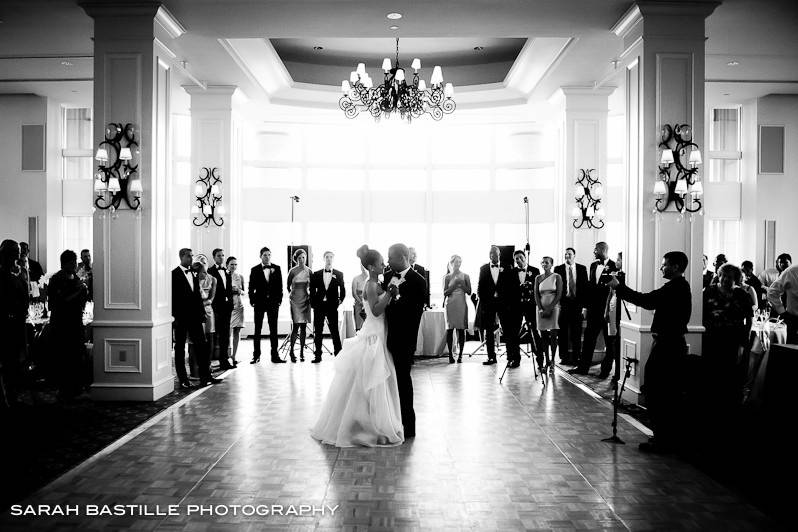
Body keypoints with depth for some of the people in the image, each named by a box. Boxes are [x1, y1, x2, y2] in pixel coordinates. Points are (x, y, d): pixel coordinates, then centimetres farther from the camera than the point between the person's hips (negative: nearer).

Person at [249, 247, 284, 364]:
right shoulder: (255, 270, 3)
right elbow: (251, 287, 3)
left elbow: (280, 286, 5)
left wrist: (279, 300, -1)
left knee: (273, 329, 3)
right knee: (257, 329, 3)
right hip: (260, 302, -1)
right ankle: (256, 355, 8)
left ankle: (275, 355, 6)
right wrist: (252, 301, -4)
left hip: (273, 302, 1)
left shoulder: (276, 268, 6)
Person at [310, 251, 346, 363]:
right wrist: (313, 303, 2)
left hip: (332, 306, -1)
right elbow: (312, 290, 10)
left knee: (334, 331, -2)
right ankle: (317, 356, 10)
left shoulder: (339, 274, 7)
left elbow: (342, 290, 10)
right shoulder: (316, 274, 9)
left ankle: (338, 354, 4)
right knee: (318, 332, 4)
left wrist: (340, 301, 1)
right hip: (319, 306, 1)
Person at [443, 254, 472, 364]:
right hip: (450, 304, 0)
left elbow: (469, 292, 4)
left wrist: (461, 284, -9)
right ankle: (450, 354, -1)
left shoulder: (465, 276, 7)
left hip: (462, 304, 0)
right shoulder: (447, 277, 6)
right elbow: (445, 293, 1)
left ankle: (460, 354, 1)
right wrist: (454, 285, -10)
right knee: (449, 329, -4)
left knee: (461, 329, -2)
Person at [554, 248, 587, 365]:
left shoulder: (582, 268, 6)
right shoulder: (558, 269, 3)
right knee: (562, 332, 3)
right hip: (563, 304, -1)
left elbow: (585, 286, 5)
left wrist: (584, 303, -3)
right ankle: (564, 357, 12)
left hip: (577, 303, 1)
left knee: (577, 332, 5)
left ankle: (576, 357, 13)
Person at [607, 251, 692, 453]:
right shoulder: (679, 286, 16)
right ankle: (666, 437, 24)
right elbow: (651, 301, 16)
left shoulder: (676, 287, -16)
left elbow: (645, 301, -23)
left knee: (655, 392, -5)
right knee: (665, 393, 16)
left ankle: (662, 439, -1)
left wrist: (618, 287, -17)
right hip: (670, 343, 11)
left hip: (666, 345, -11)